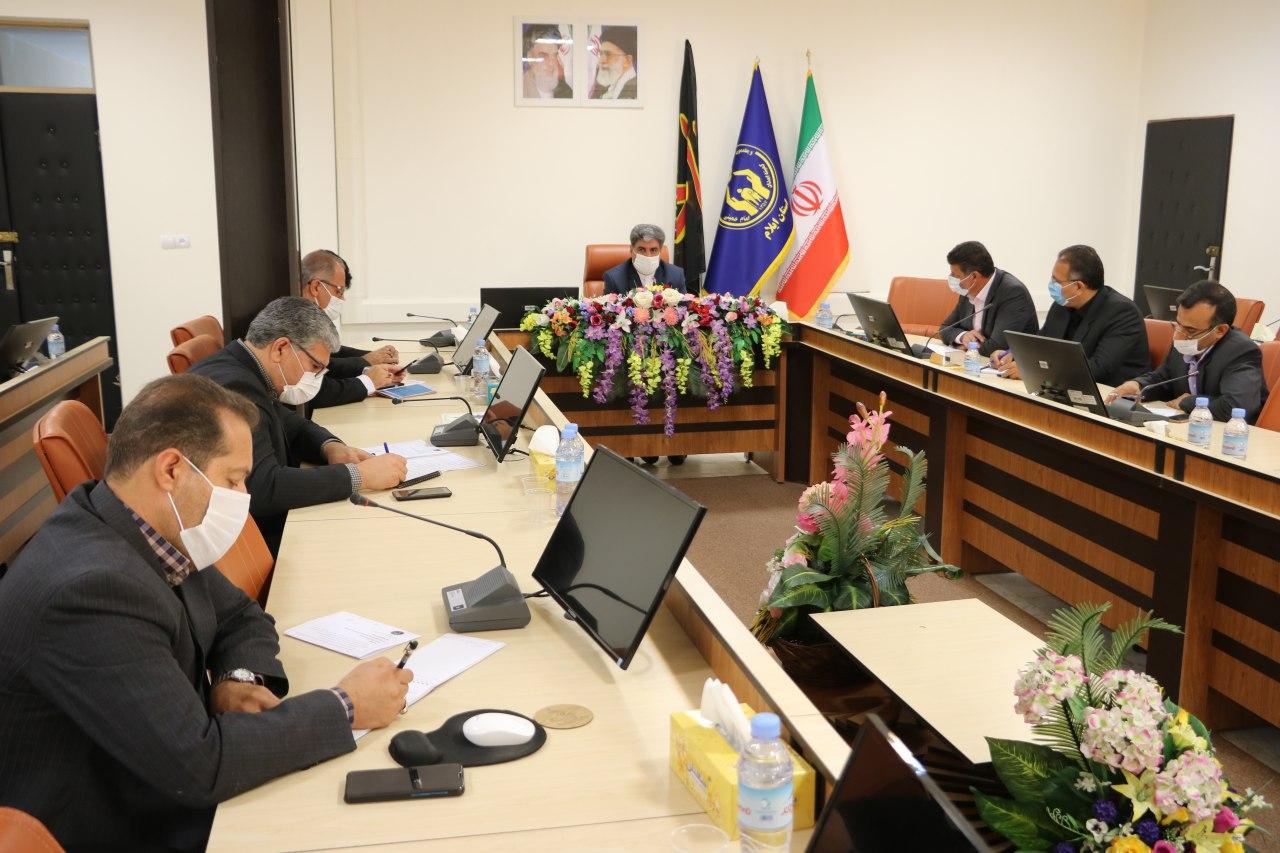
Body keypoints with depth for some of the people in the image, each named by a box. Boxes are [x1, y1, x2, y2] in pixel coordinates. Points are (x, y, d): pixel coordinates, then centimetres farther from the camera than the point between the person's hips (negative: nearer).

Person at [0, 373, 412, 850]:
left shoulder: (156, 538, -4)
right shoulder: (90, 587, -29)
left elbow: (240, 617, 12)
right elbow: (197, 762, -29)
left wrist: (239, 678, -9)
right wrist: (345, 709, -20)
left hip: (174, 800, 7)